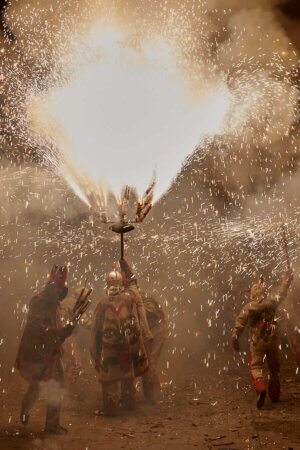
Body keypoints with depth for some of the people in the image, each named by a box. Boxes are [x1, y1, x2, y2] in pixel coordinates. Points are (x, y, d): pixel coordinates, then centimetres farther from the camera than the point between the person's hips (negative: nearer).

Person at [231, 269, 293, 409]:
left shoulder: (248, 308, 1)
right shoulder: (271, 303, 2)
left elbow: (239, 324, -3)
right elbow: (281, 294, 18)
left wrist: (234, 339, 1)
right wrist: (287, 279, 31)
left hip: (257, 342, -2)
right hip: (273, 340, 2)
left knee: (255, 367, 1)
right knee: (274, 367, 17)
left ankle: (260, 388, -25)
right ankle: (275, 394, 26)